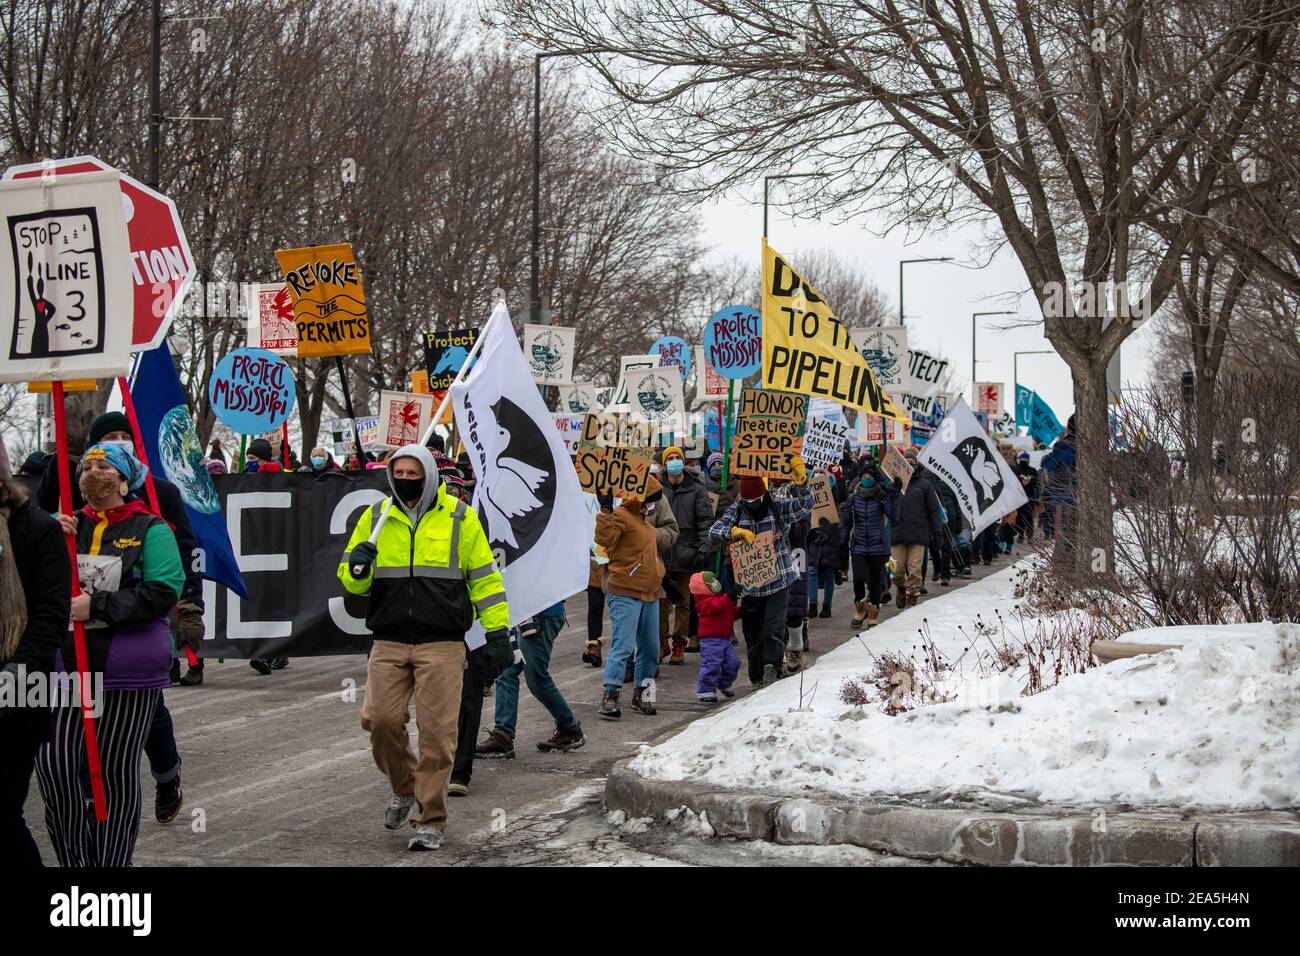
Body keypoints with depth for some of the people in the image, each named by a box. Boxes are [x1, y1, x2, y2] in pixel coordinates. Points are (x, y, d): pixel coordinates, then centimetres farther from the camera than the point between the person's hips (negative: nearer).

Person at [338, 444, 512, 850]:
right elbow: (351, 580, 16)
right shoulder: (375, 517, 11)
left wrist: (497, 632, 0)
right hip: (389, 641, 3)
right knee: (379, 720, -5)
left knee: (437, 731, -4)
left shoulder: (459, 517, 4)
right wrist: (356, 569, -9)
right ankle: (405, 787, 23)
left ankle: (430, 820, 6)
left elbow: (484, 577, 6)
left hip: (442, 644, -3)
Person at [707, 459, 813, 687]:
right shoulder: (736, 511, -1)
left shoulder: (778, 508, -3)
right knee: (753, 630, 8)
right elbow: (714, 530, -11)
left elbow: (805, 506, -15)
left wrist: (800, 482, -30)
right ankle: (758, 676, 19)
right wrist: (735, 532, -30)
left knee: (774, 626, -15)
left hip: (779, 580, -2)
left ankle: (772, 665, -6)